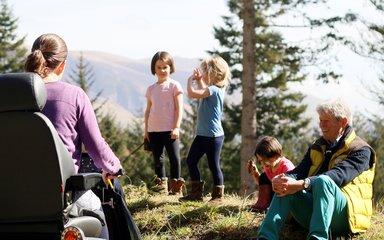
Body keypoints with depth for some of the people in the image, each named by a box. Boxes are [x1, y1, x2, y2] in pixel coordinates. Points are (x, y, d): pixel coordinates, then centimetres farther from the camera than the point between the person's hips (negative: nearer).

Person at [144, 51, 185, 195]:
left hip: (169, 129, -5)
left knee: (174, 157, -7)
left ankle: (176, 187, 0)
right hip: (154, 130, 5)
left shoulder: (174, 86, -1)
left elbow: (179, 108, -5)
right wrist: (146, 130, 11)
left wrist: (176, 127, -13)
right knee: (157, 159, 8)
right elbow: (148, 110, 16)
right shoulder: (151, 89, 13)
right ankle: (161, 185, 15)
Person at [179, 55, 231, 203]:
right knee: (191, 161, 11)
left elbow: (192, 94, -30)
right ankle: (196, 193, 17)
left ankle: (218, 196, 10)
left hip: (213, 135, -10)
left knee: (214, 165, 0)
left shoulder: (214, 90, -21)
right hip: (202, 134, 10)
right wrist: (198, 81, 19)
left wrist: (190, 81, -13)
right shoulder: (214, 89, 9)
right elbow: (203, 93, 33)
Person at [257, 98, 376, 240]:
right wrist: (281, 180, -21)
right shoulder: (316, 148, 22)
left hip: (345, 214, -6)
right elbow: (299, 171, 5)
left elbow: (339, 175, -18)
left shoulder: (361, 151, 0)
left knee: (322, 181, -34)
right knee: (285, 187, -20)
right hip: (312, 212, 6)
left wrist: (301, 184, -33)